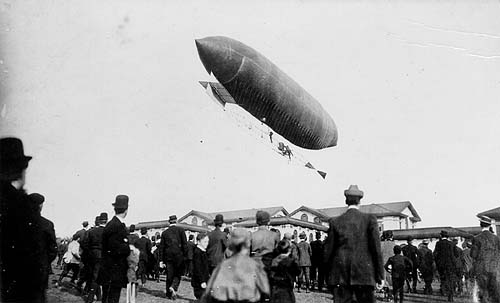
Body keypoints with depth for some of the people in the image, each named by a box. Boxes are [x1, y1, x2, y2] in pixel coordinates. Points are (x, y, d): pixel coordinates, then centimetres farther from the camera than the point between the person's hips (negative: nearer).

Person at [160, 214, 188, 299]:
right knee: (178, 274, 9)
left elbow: (161, 247, 7)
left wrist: (161, 260, 10)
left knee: (169, 275, 10)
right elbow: (185, 244, -8)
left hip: (168, 256, 3)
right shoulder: (180, 230, -2)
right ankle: (174, 287, -15)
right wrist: (185, 255, -2)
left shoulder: (164, 232, 7)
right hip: (179, 255, -3)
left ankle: (169, 294, 14)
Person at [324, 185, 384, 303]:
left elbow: (328, 250, 5)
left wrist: (329, 274, 15)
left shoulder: (336, 222, 4)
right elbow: (376, 248, -3)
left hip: (340, 275, 2)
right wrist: (379, 275, 2)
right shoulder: (370, 219, -1)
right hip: (364, 274, -1)